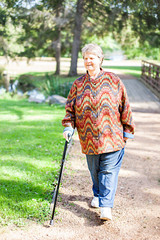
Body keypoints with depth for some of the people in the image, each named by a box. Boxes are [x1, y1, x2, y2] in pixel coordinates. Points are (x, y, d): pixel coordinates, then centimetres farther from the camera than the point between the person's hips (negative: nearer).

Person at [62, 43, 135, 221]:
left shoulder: (113, 81, 0)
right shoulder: (78, 84, 6)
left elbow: (124, 106, 3)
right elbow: (70, 107, 11)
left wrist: (127, 129, 3)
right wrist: (69, 126, -4)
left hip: (111, 136, -2)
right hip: (89, 138, 3)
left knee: (109, 170, -5)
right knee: (94, 170, 14)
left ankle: (106, 206, -2)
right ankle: (97, 195, 38)